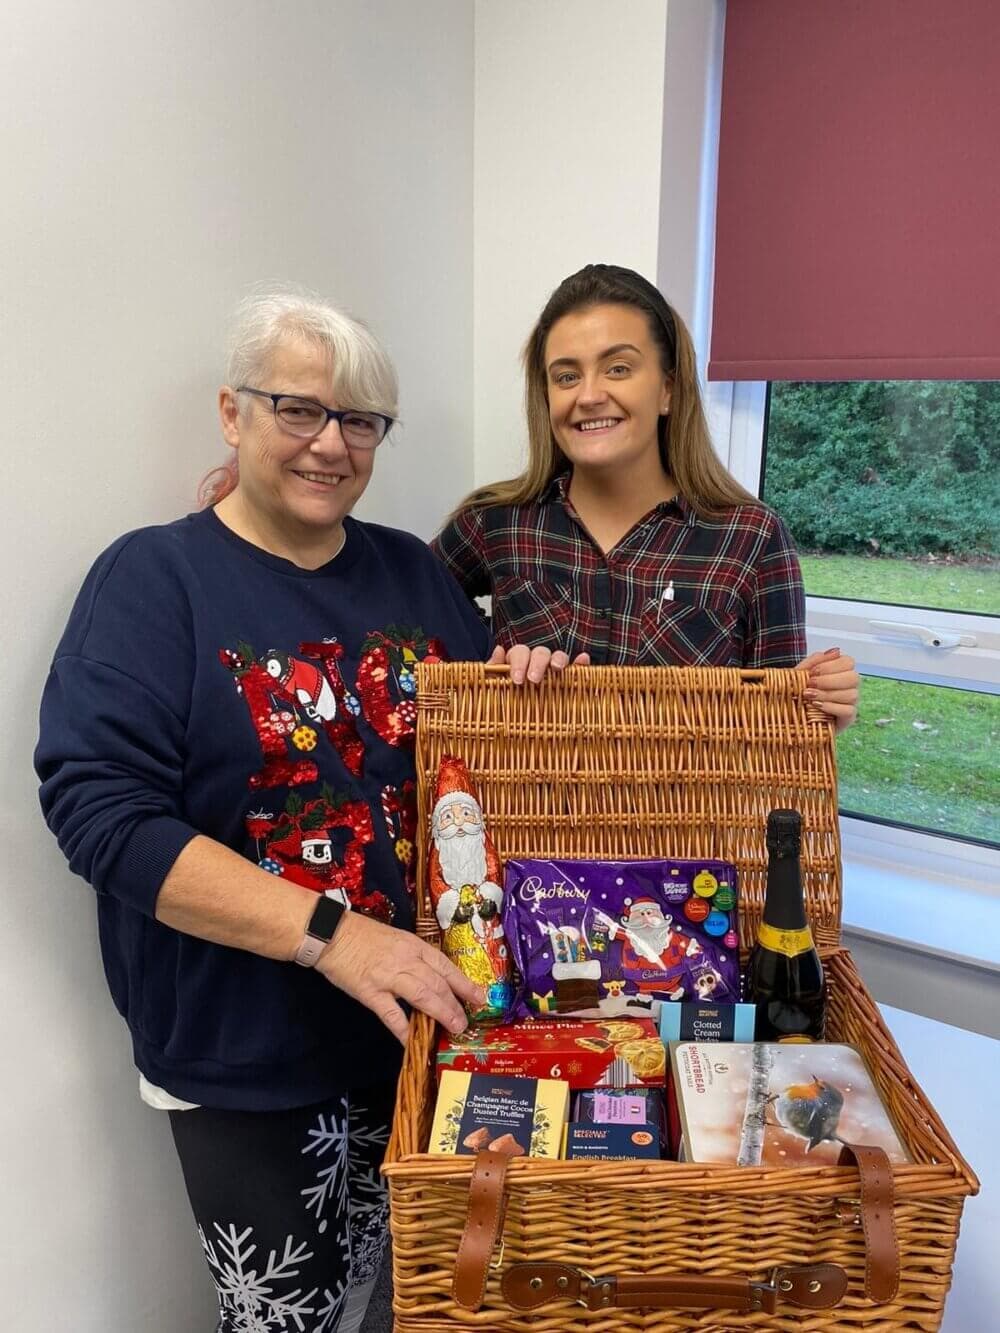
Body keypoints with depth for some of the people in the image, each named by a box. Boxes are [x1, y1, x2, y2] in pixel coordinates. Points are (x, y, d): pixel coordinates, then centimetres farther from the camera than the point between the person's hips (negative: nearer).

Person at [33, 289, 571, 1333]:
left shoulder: (415, 572, 5)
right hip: (248, 1055, -4)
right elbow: (102, 810, -20)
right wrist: (330, 934, -27)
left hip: (427, 1019, 5)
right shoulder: (153, 580, -10)